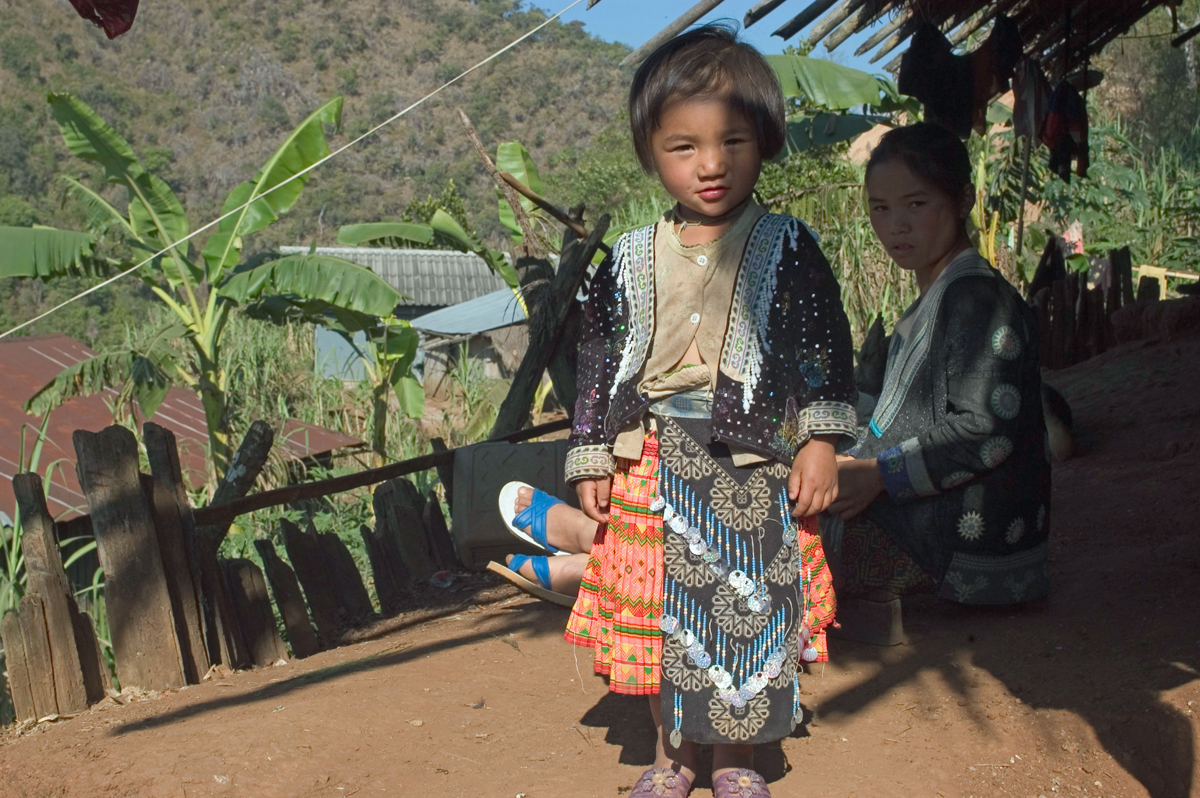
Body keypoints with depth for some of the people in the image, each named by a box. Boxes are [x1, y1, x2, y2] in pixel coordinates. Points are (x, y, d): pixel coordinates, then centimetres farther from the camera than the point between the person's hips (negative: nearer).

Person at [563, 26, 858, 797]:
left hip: (755, 464, -2)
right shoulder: (629, 259, 5)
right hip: (653, 464, 2)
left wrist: (820, 443, -7)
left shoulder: (787, 248, -1)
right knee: (663, 617, 10)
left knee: (749, 614, 5)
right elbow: (599, 358, 8)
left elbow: (828, 349, 0)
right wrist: (593, 459, 5)